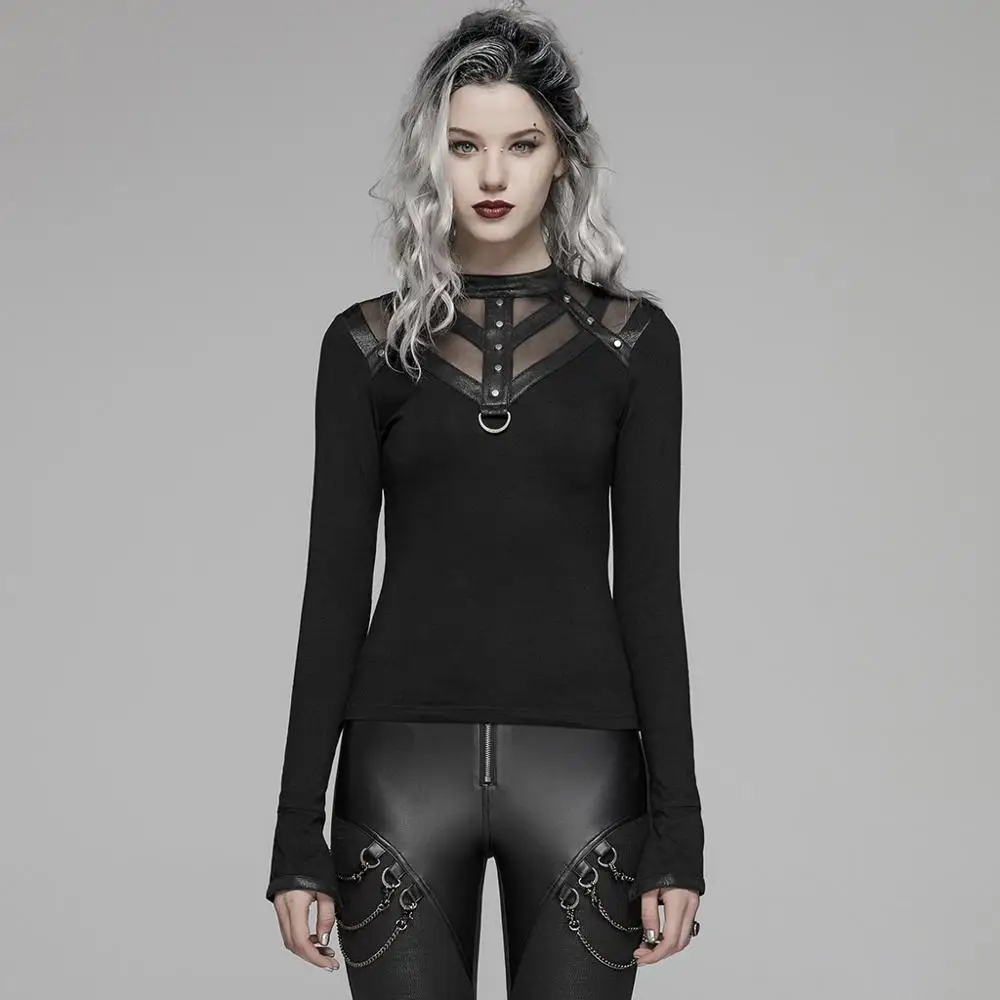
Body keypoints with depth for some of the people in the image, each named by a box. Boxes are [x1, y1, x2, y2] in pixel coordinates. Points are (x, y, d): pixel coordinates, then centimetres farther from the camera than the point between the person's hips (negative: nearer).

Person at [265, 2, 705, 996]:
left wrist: (677, 823, -3)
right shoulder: (369, 343, 5)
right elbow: (335, 585, 3)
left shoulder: (631, 340, 4)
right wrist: (298, 831, -1)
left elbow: (648, 581, 2)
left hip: (580, 763, 0)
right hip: (405, 761, 0)